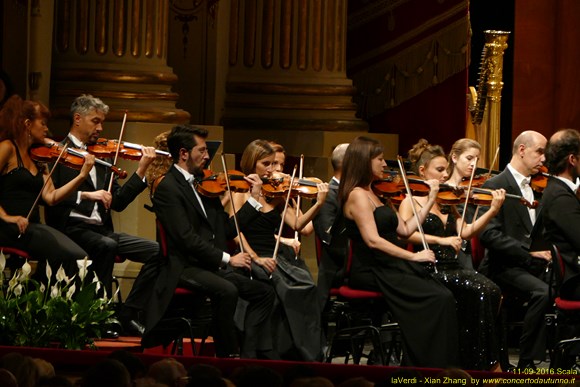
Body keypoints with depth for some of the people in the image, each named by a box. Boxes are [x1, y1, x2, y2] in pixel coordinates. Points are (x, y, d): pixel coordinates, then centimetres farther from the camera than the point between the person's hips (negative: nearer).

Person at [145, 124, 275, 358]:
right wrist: (226, 259, -20)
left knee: (264, 292, -4)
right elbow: (186, 238, -19)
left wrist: (254, 200, 12)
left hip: (213, 266, 9)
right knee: (227, 290, -33)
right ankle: (227, 355, -21)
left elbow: (226, 230, 16)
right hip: (184, 267, -9)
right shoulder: (168, 188, -10)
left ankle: (247, 354, -6)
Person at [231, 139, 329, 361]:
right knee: (287, 288, -32)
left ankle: (306, 355, -22)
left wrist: (318, 205, -10)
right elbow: (236, 231, -7)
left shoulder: (275, 194, 16)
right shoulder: (241, 192, 4)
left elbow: (296, 224, 5)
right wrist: (256, 258, -19)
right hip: (251, 259, -4)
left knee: (304, 285, -26)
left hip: (277, 257, 4)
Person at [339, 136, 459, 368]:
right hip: (372, 272, -8)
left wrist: (430, 201, 14)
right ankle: (433, 367, -19)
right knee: (438, 299, -22)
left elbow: (405, 230, 16)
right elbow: (373, 240, -19)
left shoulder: (376, 193, 18)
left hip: (391, 268, 8)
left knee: (445, 295, -14)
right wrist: (413, 256, -19)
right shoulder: (357, 195, -9)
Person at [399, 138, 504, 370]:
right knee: (478, 291, -27)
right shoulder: (411, 201, 3)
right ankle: (484, 362, -19)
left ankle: (488, 363, -15)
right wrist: (440, 240, -22)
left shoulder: (447, 202, 20)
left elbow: (465, 232, 7)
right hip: (428, 269, -6)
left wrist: (493, 211, -5)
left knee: (492, 291, -21)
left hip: (452, 268, 6)